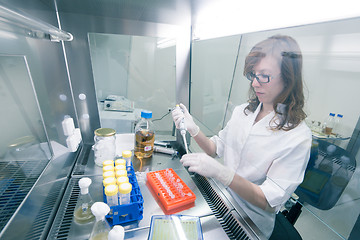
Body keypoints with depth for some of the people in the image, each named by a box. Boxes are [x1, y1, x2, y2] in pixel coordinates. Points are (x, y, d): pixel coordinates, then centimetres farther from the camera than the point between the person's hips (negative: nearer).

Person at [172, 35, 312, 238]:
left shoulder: (298, 136, -19)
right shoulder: (242, 111, -2)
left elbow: (270, 201, -21)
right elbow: (217, 149, 3)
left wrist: (221, 172, -35)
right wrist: (193, 130, -14)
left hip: (250, 224, -4)